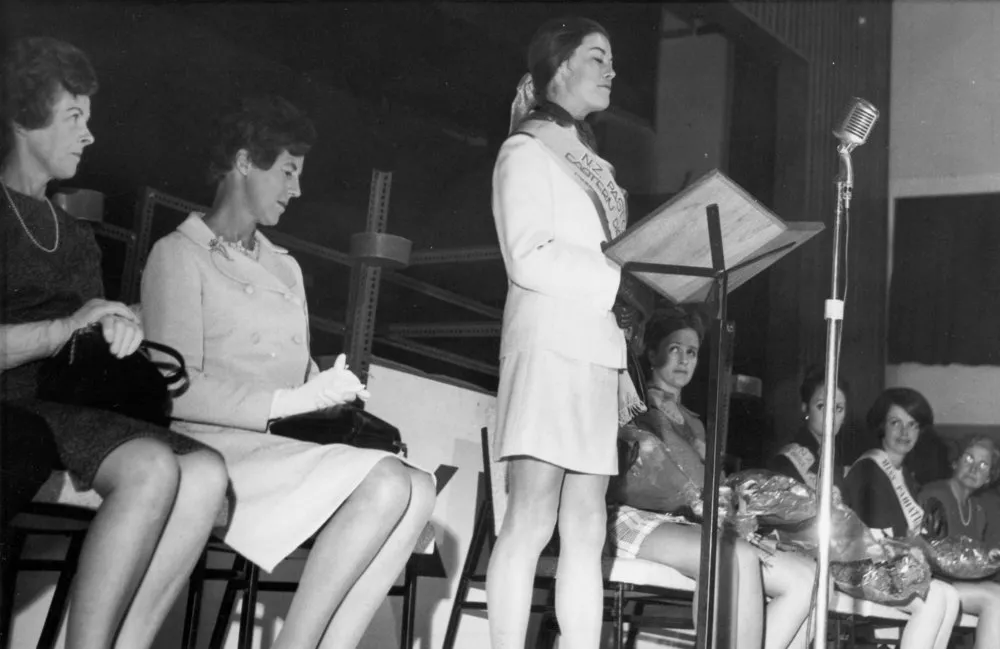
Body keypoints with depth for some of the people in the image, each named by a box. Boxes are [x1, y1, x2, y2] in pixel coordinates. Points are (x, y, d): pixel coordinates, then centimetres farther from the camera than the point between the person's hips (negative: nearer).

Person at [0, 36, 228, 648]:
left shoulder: (77, 237, 25)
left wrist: (119, 334, -2)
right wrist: (61, 331, -16)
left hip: (72, 403, 7)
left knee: (204, 470, -21)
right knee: (155, 468, -31)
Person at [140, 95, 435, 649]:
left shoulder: (285, 267, 28)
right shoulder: (179, 255, 2)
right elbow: (176, 390, -11)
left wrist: (334, 388, -2)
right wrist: (293, 401, -19)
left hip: (283, 450, 7)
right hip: (217, 451, -7)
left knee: (417, 489, -19)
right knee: (386, 479, -26)